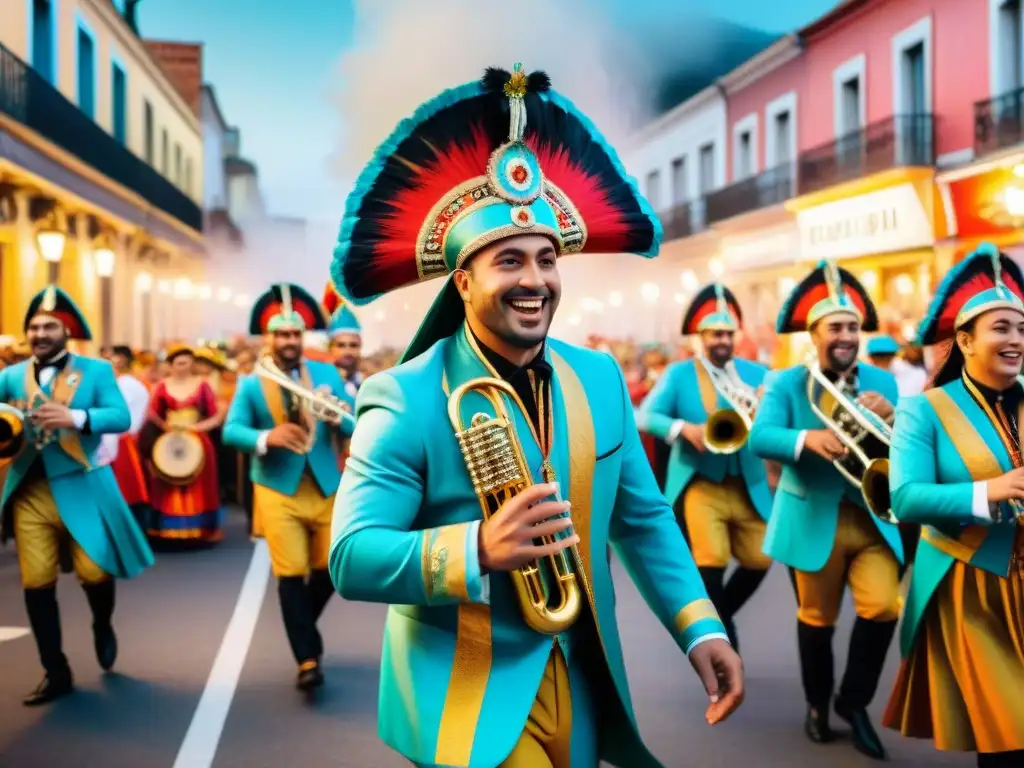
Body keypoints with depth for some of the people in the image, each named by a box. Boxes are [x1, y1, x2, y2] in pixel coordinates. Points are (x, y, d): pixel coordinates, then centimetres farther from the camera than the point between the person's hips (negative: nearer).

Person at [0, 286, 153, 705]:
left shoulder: (96, 370, 2)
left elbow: (121, 416, -11)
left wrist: (76, 417, -28)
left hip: (82, 487, -2)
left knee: (94, 572, -5)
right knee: (36, 583, 1)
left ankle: (103, 627, 30)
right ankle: (56, 673, 14)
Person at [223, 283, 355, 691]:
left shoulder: (327, 373, 3)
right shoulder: (251, 384, -1)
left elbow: (355, 424, -1)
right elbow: (231, 431, -10)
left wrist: (337, 416, -24)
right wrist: (266, 438, -29)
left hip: (326, 488, 3)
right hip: (278, 490, -2)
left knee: (329, 569, 11)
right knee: (291, 574, -6)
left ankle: (302, 628, 38)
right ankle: (308, 659, 2)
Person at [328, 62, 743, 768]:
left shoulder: (600, 378, 2)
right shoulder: (404, 400, -15)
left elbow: (643, 519, 8)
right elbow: (350, 558, -20)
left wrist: (701, 627, -3)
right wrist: (478, 549, -33)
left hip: (582, 690, 6)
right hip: (466, 696, -5)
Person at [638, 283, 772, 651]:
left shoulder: (755, 373, 11)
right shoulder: (679, 373, 0)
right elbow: (646, 416, -9)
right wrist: (684, 429, -26)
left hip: (748, 487, 5)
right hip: (700, 485, -4)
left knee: (760, 560, 8)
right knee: (710, 562, -13)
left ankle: (716, 616, 32)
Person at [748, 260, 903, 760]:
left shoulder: (882, 382, 3)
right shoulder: (786, 384, -6)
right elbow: (759, 437, -21)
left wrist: (892, 416, -25)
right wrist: (806, 439, -40)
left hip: (874, 518, 2)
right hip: (814, 520, -2)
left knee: (883, 607, -10)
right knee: (817, 618, 10)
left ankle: (854, 701, 14)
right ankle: (818, 705, 33)